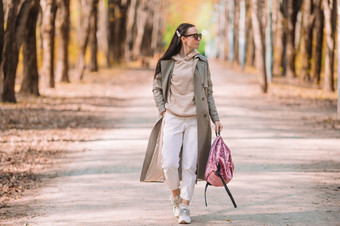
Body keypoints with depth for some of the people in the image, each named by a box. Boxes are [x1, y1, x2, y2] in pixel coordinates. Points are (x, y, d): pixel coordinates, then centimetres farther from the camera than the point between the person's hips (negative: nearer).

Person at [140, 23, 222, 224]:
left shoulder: (202, 62, 6)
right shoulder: (167, 63, 1)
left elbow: (208, 92, 11)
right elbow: (157, 88, 12)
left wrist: (216, 119, 7)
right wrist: (163, 110, -1)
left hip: (196, 120, 1)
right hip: (172, 118, -1)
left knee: (190, 165, -3)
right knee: (168, 164, -8)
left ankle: (185, 207, 6)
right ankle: (175, 194, 21)